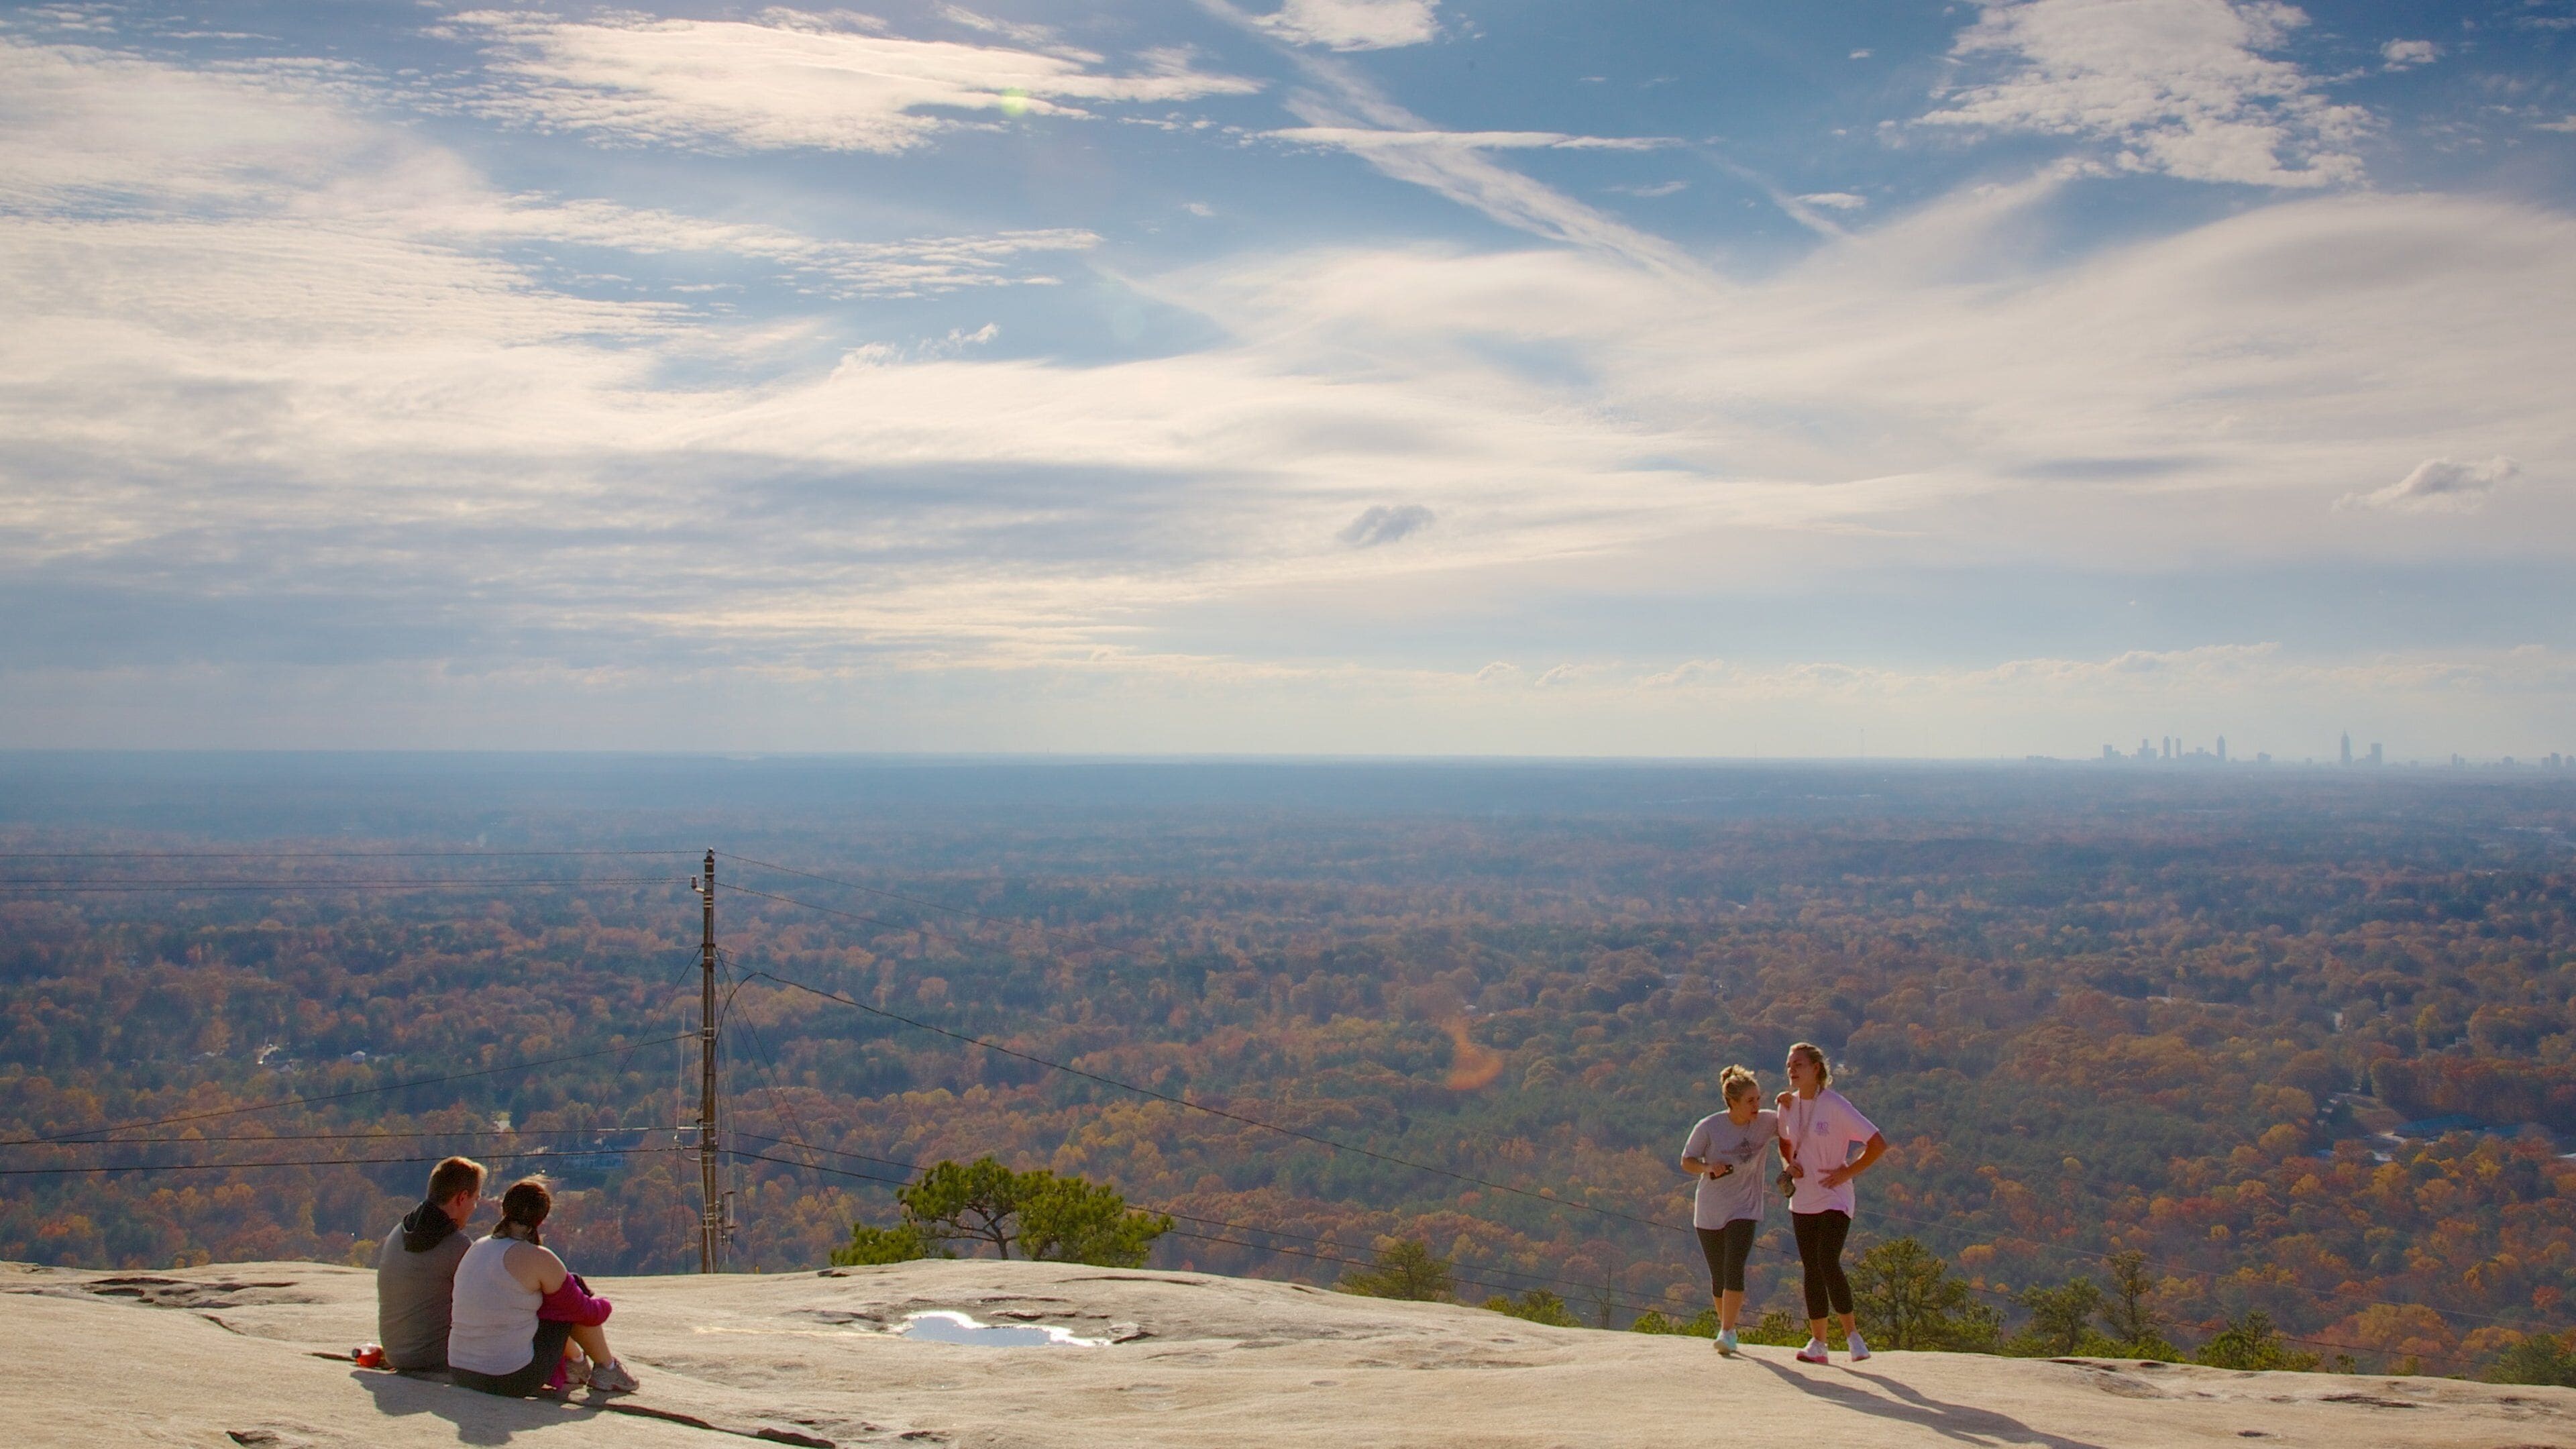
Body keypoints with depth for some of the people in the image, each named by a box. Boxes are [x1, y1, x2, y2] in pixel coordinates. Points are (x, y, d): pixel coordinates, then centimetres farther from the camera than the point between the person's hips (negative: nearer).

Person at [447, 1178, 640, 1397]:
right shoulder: (538, 1259, -14)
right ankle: (607, 1369, 24)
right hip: (513, 1382, -7)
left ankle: (575, 1360, 46)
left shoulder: (476, 1250, 8)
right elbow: (586, 1312, -3)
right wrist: (603, 1305, 21)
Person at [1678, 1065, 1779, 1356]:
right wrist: (1708, 1168, -23)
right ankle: (1727, 1327, 27)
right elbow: (1686, 1162, -3)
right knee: (1718, 1277, 8)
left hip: (1744, 1211, 0)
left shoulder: (1767, 1122, -6)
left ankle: (1727, 1333, -16)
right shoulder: (1709, 1127, -10)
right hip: (1709, 1212, 0)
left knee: (1734, 1270, -17)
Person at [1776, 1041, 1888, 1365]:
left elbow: (1878, 1145, -13)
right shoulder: (1789, 1105, 5)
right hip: (1802, 1201, 6)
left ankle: (1852, 1333, -8)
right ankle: (1817, 1343, 12)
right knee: (1812, 1271, 6)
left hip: (1834, 1199, -6)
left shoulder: (1836, 1107, -14)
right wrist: (1790, 1164, 5)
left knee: (1828, 1264, -20)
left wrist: (1847, 1172, -13)